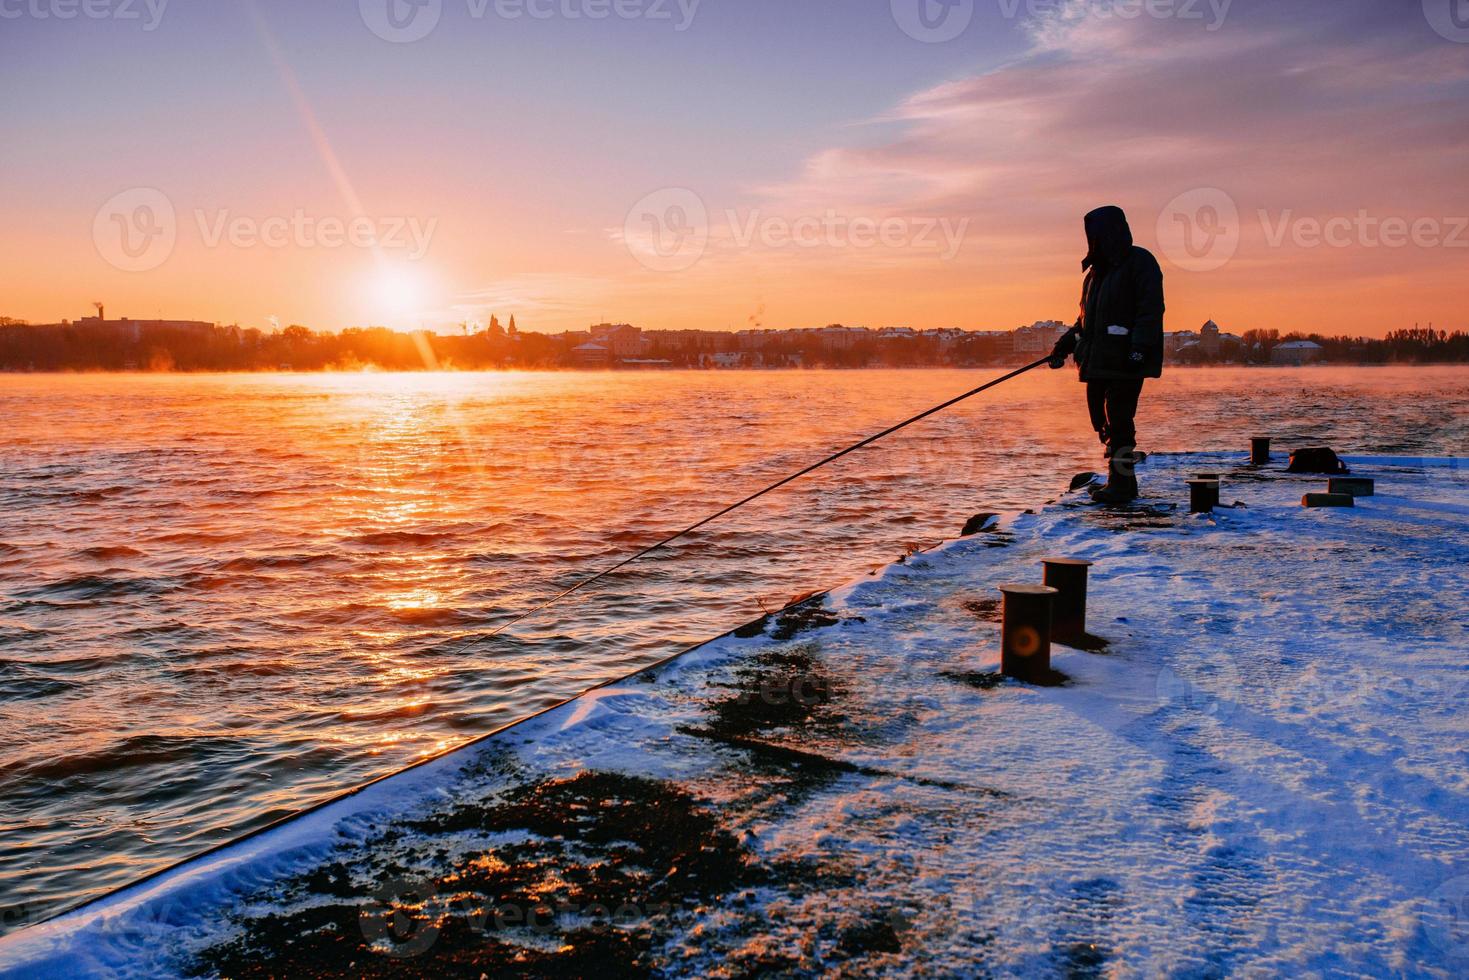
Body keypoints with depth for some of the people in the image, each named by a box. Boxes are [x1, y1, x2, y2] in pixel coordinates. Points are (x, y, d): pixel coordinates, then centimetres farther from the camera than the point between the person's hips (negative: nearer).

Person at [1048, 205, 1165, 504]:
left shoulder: (1140, 261, -3)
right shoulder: (1098, 269, 23)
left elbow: (1151, 308, -12)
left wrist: (1140, 347, -22)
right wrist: (1066, 344, 17)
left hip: (1125, 360, -8)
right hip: (1098, 360, 8)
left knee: (1118, 420, -11)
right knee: (1103, 421, 7)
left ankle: (1122, 484, -7)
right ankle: (1121, 482, 15)